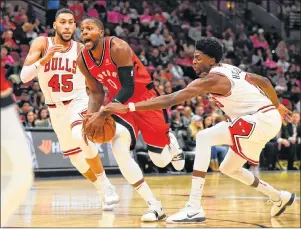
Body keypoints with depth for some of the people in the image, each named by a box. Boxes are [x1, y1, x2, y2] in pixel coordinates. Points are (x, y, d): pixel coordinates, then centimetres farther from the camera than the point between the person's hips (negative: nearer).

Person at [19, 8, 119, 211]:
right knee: (75, 156, 10)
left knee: (81, 136, -33)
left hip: (78, 102, -3)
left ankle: (106, 186, -18)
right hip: (55, 109, 3)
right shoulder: (42, 43, -10)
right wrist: (45, 59, -35)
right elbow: (24, 77, -20)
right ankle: (103, 192, 32)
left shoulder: (81, 49, -9)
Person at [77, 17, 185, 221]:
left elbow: (128, 87, -29)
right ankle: (154, 205, -10)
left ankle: (171, 141, 45)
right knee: (119, 151, -20)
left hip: (144, 98, -5)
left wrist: (103, 114, -37)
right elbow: (96, 92, 3)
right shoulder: (83, 60, -8)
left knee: (161, 160, 2)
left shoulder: (118, 48, -27)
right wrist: (91, 116, -16)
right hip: (120, 102, 5)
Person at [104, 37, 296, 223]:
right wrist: (277, 105, 38)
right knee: (228, 168, 22)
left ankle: (194, 208, -28)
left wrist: (127, 107, -26)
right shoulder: (229, 69, 11)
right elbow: (264, 81, 20)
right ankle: (279, 198, 41)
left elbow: (170, 100, -23)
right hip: (268, 118, 10)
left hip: (262, 119, -10)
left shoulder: (211, 79, -17)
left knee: (204, 137, -21)